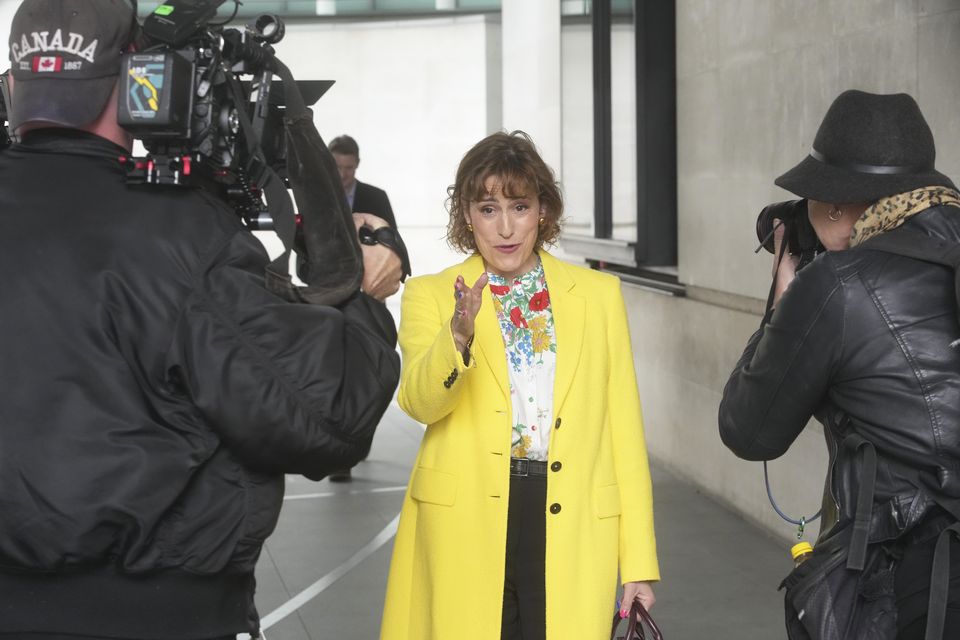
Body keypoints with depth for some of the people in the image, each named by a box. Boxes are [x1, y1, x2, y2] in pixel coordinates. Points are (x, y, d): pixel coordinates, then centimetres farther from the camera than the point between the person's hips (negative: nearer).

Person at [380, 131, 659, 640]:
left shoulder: (599, 294, 8)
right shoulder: (430, 296, 4)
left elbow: (624, 428, 7)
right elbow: (419, 403, -11)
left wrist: (638, 562, 3)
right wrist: (459, 335, -30)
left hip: (574, 530, 1)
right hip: (465, 527, -1)